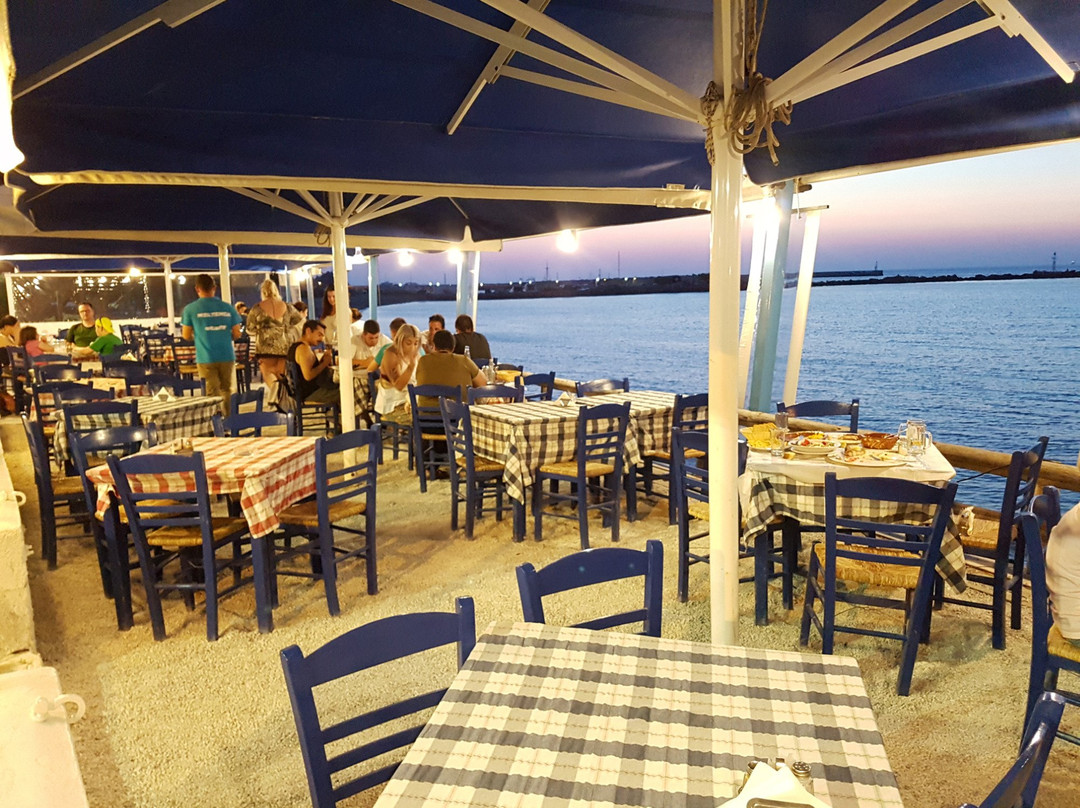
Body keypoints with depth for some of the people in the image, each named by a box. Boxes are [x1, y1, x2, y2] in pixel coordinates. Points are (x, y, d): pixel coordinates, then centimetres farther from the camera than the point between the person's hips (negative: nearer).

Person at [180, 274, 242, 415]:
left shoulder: (190, 309, -3)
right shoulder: (227, 307, 1)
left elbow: (187, 336, 0)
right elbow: (236, 334, 2)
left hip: (206, 358, -2)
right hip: (227, 356, 2)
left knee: (212, 393, 2)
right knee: (227, 391, 14)